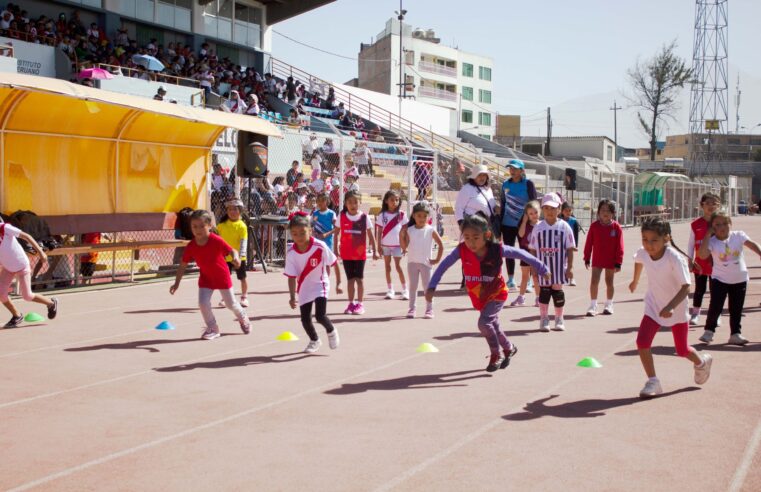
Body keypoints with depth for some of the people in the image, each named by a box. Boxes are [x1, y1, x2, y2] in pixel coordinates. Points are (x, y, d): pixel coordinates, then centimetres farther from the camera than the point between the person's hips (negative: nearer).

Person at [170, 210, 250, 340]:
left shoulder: (216, 241, -25)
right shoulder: (191, 247, -16)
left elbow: (232, 251, -20)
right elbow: (183, 265, -7)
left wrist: (236, 258, -44)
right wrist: (177, 283, -9)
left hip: (222, 277, -2)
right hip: (206, 278, 2)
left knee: (231, 303, 11)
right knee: (203, 303, -13)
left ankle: (243, 317, 44)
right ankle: (213, 328, 7)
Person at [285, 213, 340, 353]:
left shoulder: (320, 247, -24)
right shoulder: (291, 253, -18)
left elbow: (332, 262, -10)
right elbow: (291, 277, -15)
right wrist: (292, 297, -22)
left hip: (320, 285, -3)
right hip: (304, 287, 3)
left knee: (320, 316, -16)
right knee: (305, 319, 5)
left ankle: (331, 331, 19)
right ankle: (314, 340, 35)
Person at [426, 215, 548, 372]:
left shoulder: (497, 249, -26)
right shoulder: (462, 250, -22)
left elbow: (520, 254, -14)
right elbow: (444, 265, -18)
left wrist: (542, 269, -5)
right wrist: (431, 287, -25)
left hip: (497, 294, -4)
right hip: (478, 297, 4)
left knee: (484, 322, -21)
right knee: (493, 325, 19)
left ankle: (496, 354, 2)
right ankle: (509, 349, 46)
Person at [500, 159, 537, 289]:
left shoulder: (528, 184, -6)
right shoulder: (506, 184, 6)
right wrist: (500, 222, 9)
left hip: (523, 224, -4)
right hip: (507, 224, 4)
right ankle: (511, 280, 16)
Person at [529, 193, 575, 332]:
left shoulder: (564, 227, -3)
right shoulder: (538, 227, 1)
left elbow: (570, 249, -1)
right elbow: (532, 249, 4)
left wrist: (570, 267, -5)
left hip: (559, 267, -1)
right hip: (542, 267, 1)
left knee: (557, 290, 4)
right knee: (544, 291, 4)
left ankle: (559, 319, 19)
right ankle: (544, 319, 14)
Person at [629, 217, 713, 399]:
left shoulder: (675, 258, -31)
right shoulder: (642, 253, -15)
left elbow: (686, 287, -31)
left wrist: (671, 307, -44)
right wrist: (635, 280, 27)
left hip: (676, 309, -4)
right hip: (653, 305, 4)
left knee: (682, 350, 10)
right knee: (642, 340, -16)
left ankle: (701, 362, 45)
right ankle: (653, 382, -5)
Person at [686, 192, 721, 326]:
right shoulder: (696, 224, -2)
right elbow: (691, 244, 4)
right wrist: (690, 262, 1)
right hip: (700, 263, 0)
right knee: (699, 289, 6)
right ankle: (695, 314, 17)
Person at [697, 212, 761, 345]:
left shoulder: (738, 236, -8)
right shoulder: (712, 241, -14)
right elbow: (702, 255, -27)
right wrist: (707, 236, -24)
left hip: (739, 279, 3)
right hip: (720, 279, -2)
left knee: (736, 309, 11)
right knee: (715, 307, -8)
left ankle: (735, 334, 23)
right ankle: (709, 331, 9)